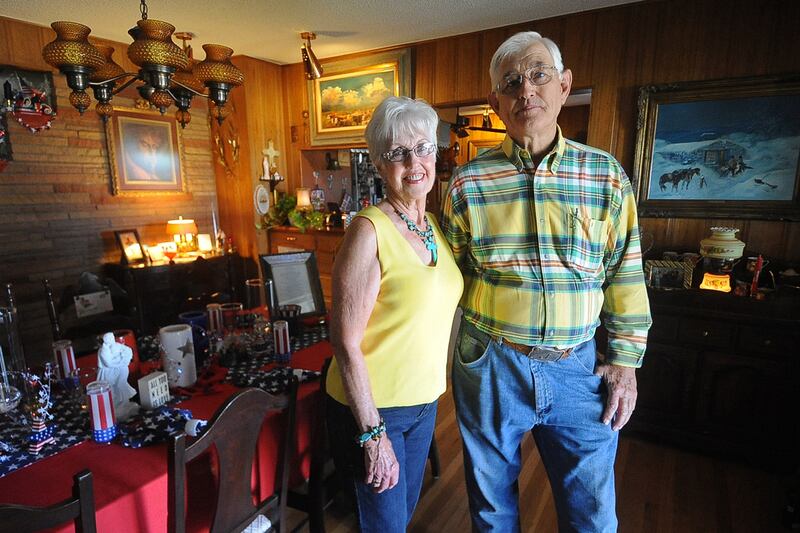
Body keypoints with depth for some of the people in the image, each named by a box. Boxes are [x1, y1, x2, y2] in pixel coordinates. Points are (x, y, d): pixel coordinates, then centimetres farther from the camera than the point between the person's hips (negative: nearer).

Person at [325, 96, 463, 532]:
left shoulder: (435, 226, 2)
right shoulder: (370, 230, -21)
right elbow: (345, 342, -21)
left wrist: (440, 382, 10)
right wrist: (373, 434, -18)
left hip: (424, 400, 7)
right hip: (372, 406, -7)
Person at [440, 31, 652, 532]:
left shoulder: (605, 175, -1)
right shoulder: (468, 183, -5)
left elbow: (624, 274, 3)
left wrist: (625, 361, 2)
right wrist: (452, 358, 5)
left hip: (579, 368, 1)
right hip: (490, 364, 0)